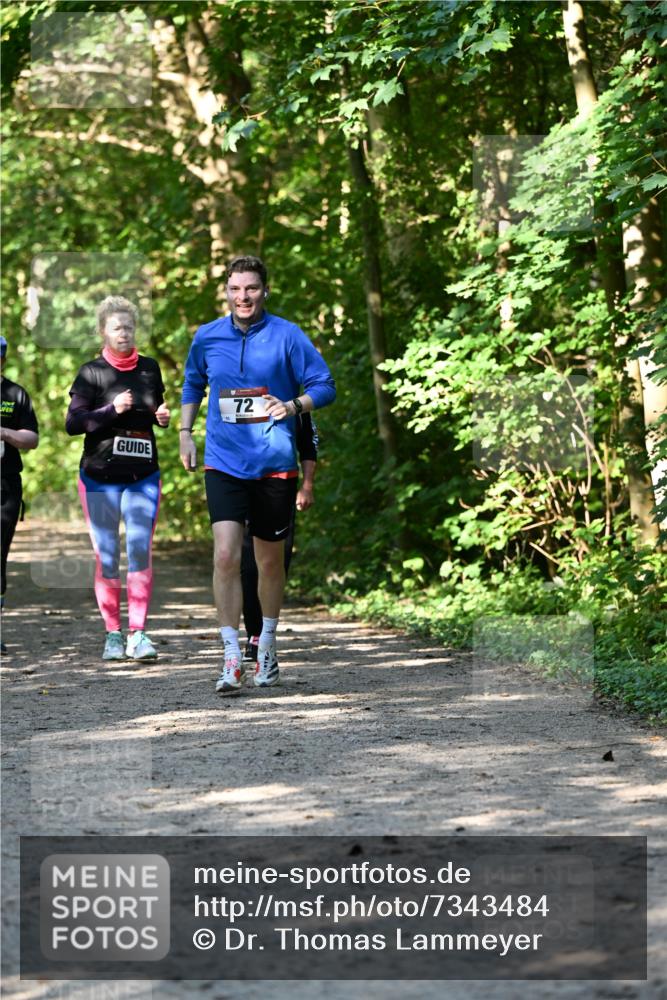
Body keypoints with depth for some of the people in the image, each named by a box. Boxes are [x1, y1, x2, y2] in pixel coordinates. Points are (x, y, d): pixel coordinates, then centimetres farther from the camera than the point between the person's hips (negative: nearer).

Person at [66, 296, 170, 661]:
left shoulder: (150, 368, 8)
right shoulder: (91, 372, -2)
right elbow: (72, 423, -9)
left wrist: (163, 416, 1)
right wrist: (112, 410, -19)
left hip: (143, 476, 2)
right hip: (100, 476, -2)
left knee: (140, 550, -9)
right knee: (106, 556, 0)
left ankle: (137, 633, -7)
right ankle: (112, 634, 9)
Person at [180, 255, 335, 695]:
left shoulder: (287, 336, -4)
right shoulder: (206, 337, 4)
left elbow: (325, 385, -1)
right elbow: (192, 386, 22)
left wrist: (293, 406, -18)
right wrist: (186, 433, 14)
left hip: (275, 464, -1)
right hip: (224, 463, 1)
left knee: (271, 560, 11)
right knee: (226, 556, -15)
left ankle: (267, 649, 32)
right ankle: (232, 658, -12)